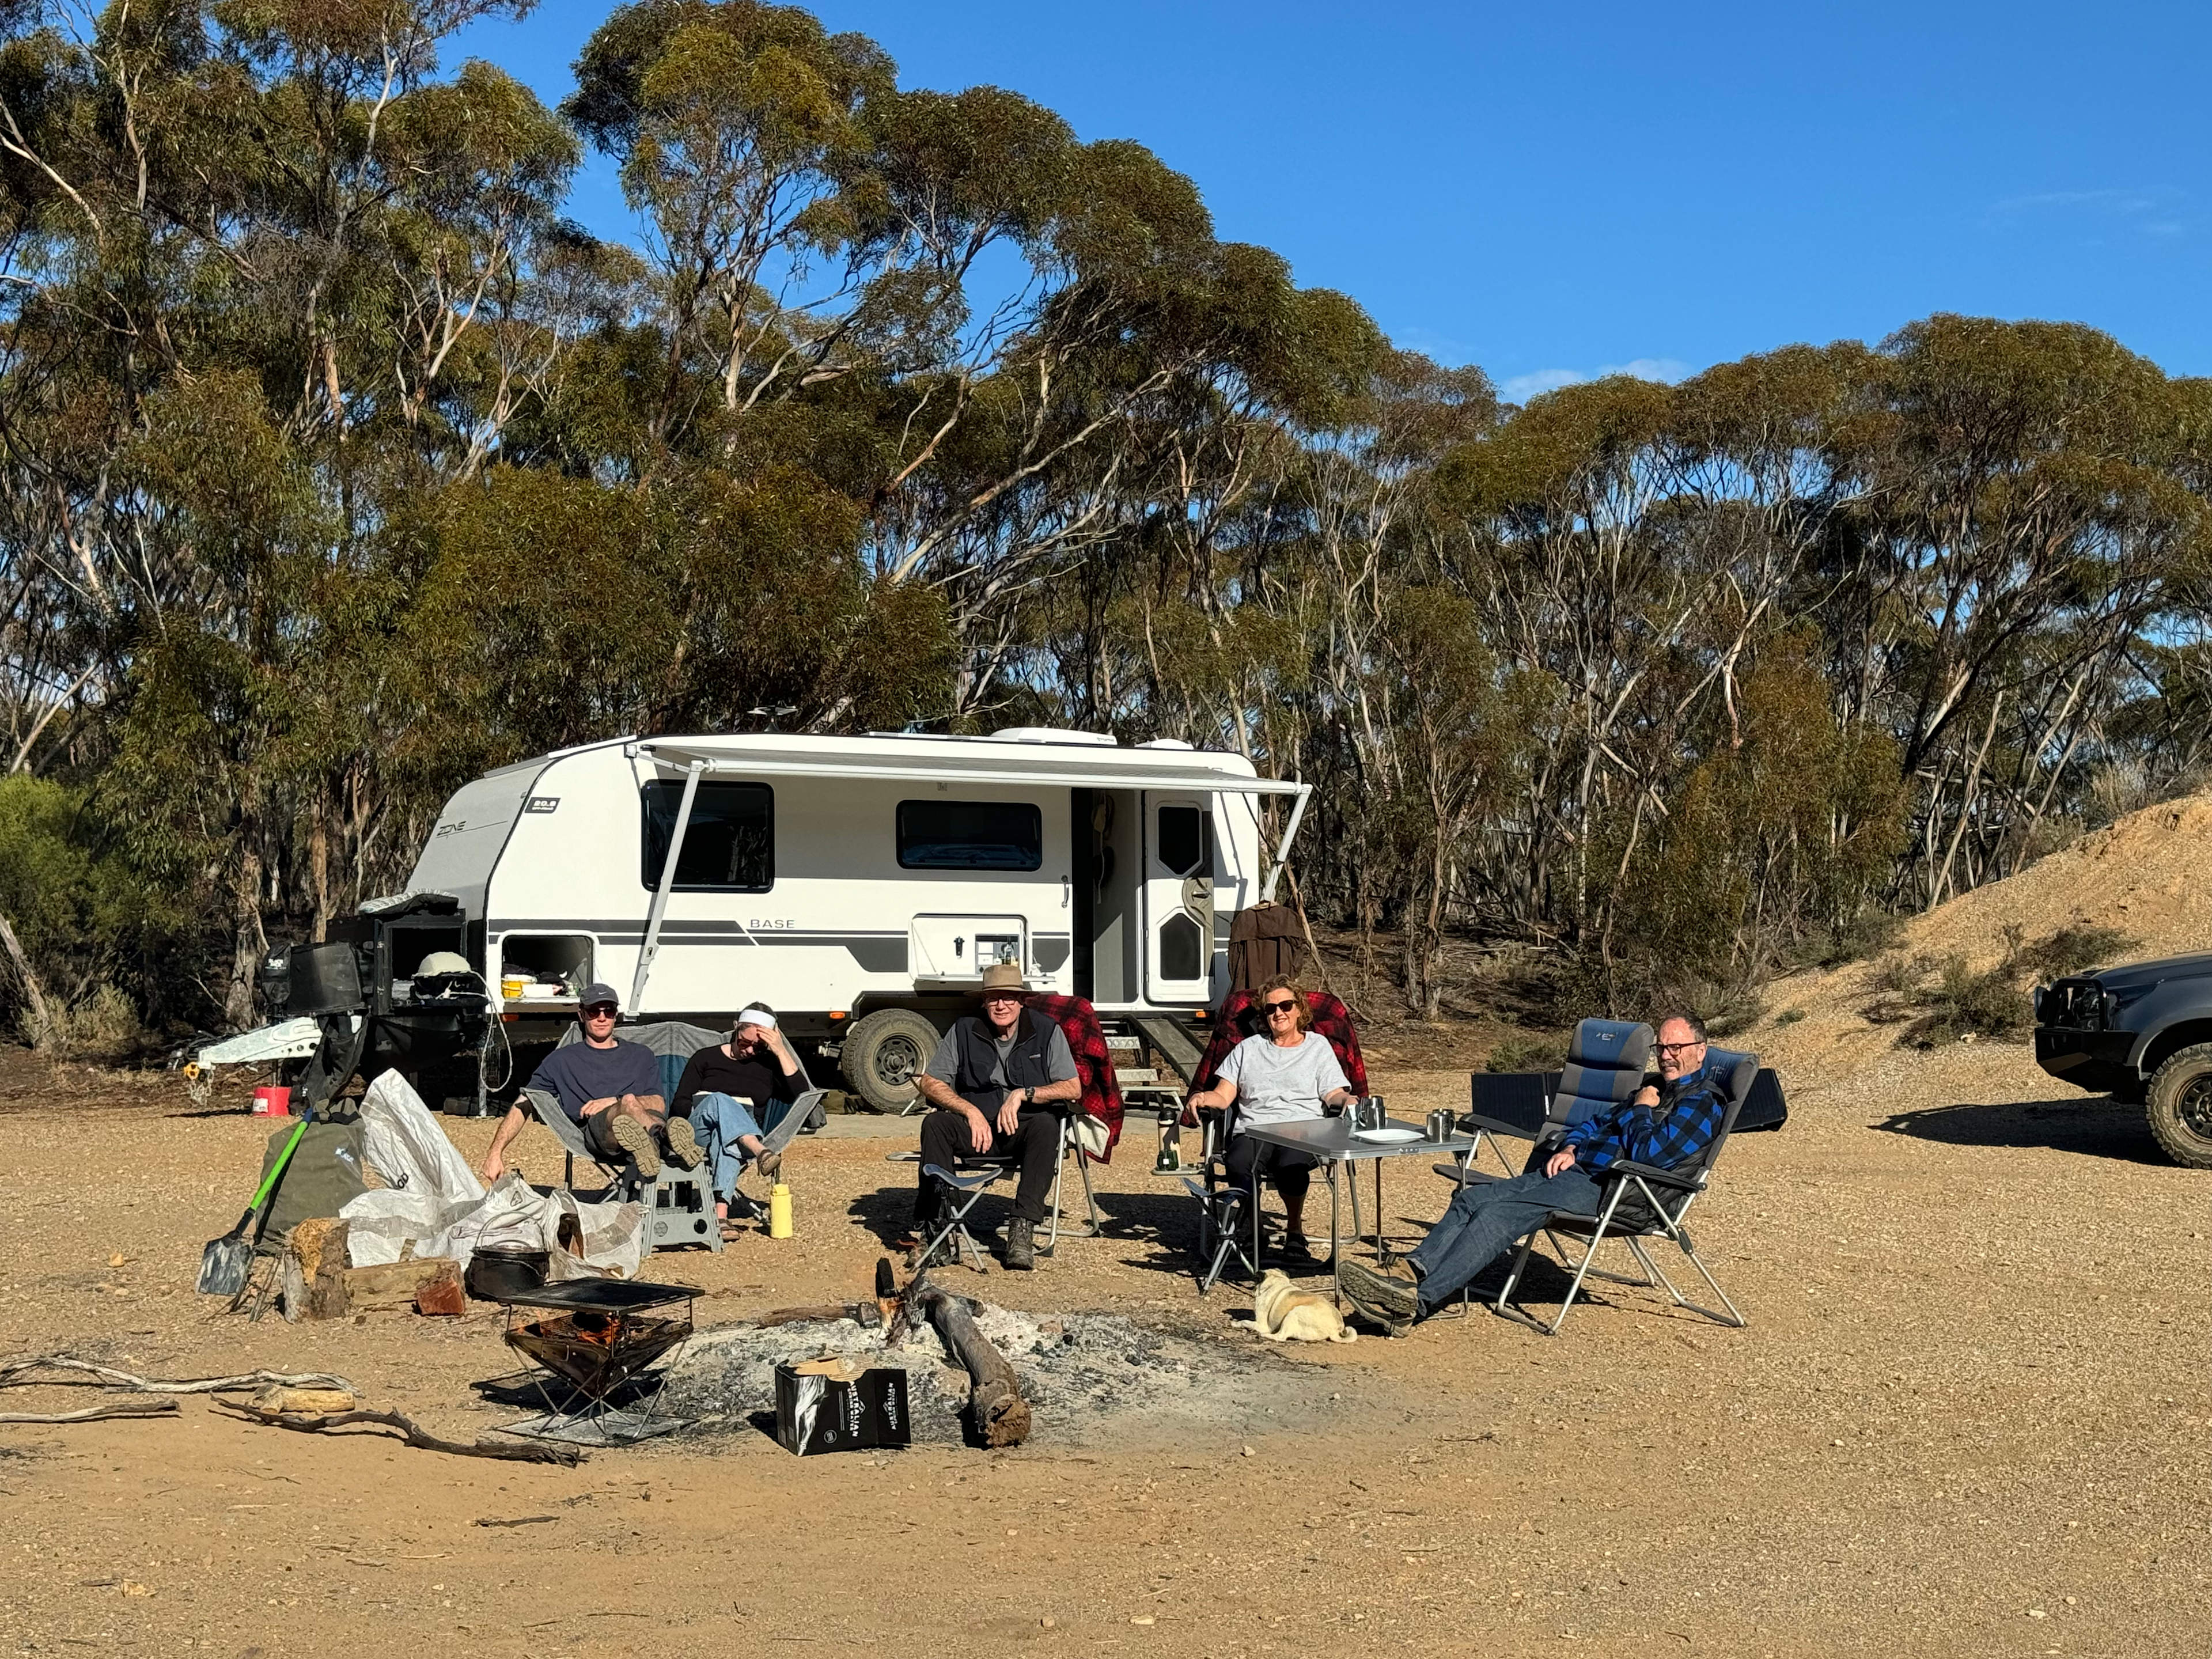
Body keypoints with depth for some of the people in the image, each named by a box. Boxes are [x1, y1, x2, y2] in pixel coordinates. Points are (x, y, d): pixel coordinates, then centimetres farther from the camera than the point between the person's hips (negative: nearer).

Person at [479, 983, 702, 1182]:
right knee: (629, 1102, -38)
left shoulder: (642, 1056, 30)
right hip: (594, 1130, -1)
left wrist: (614, 1101, -3)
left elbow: (659, 1105, 16)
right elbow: (523, 1106, 22)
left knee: (628, 1102, -39)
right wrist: (496, 1152, 7)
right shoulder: (562, 1061, 27)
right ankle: (668, 1136, -69)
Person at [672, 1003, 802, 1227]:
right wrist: (703, 1112, -9)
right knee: (718, 1100, -35)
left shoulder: (768, 1065, 21)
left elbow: (800, 1094, 4)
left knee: (725, 1135, -39)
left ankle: (720, 1214, -57)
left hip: (744, 1134, 1)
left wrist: (781, 1051, 0)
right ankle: (761, 1153, -60)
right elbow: (679, 1104, 11)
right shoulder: (707, 1058, 18)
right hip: (698, 1130, -1)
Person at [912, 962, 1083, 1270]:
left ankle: (1023, 1228, -38)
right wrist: (971, 1111, -15)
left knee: (1047, 1124, -35)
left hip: (1024, 1128, -1)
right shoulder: (964, 1031, 4)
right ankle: (934, 1227, -31)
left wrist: (1023, 1094, -17)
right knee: (935, 1124, -28)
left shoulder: (1046, 1031, 1)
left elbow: (1073, 1088, -4)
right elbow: (930, 1083, 1)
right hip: (975, 1126, 1)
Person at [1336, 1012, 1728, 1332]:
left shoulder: (1703, 1102, -4)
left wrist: (1640, 1111, -1)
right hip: (1575, 1171, 10)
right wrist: (1569, 1149, 14)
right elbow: (1594, 1124, 35)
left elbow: (1650, 1153, -19)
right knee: (1472, 1198, -9)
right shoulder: (1656, 1089, 28)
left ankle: (1417, 1301, -36)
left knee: (1499, 1214, -26)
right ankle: (1411, 1272, -27)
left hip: (1605, 1189, -10)